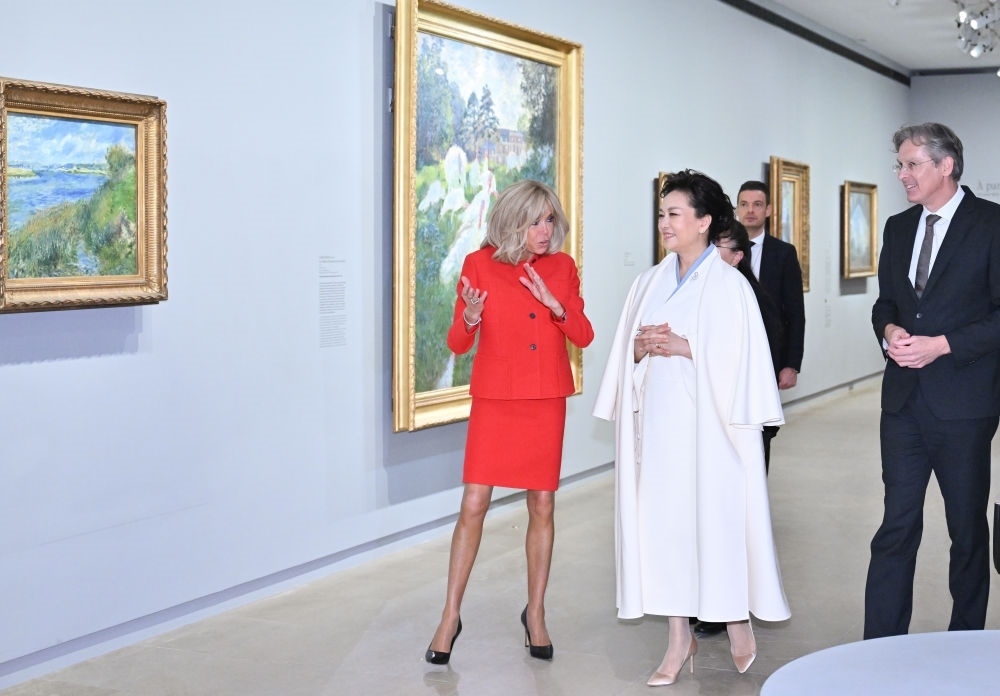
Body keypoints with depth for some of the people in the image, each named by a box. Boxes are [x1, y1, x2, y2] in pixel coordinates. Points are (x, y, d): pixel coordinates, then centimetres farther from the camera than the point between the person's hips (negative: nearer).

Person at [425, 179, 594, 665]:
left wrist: (555, 304, -14)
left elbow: (584, 337, 3)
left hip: (547, 401, 2)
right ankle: (450, 616, 7)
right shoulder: (479, 264, -3)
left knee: (542, 506, 6)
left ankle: (536, 615, 20)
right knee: (473, 504, -6)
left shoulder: (562, 267, 4)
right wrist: (469, 318, -24)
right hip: (494, 400, -2)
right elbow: (458, 343, -2)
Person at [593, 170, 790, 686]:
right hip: (658, 421, 5)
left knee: (718, 518, 0)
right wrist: (640, 347, -6)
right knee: (662, 521, 4)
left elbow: (740, 359, -10)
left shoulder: (729, 285, -5)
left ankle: (737, 619, 23)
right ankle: (679, 637, 12)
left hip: (707, 424, -5)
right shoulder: (650, 282, 12)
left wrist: (683, 347, -17)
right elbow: (627, 354, 15)